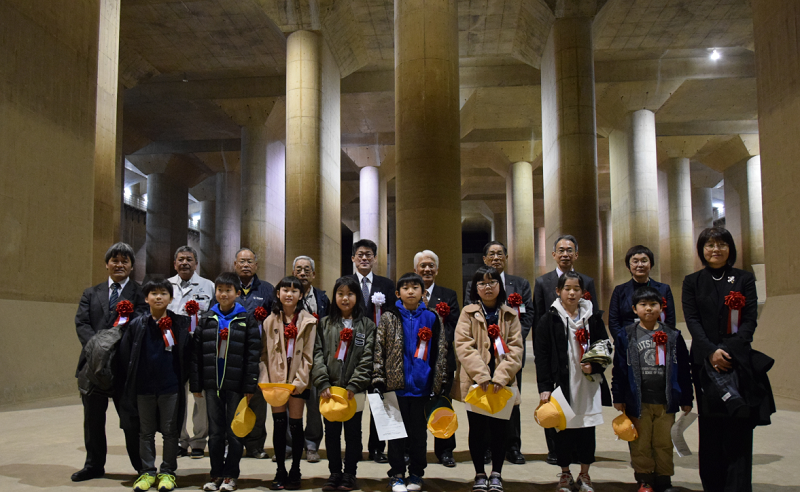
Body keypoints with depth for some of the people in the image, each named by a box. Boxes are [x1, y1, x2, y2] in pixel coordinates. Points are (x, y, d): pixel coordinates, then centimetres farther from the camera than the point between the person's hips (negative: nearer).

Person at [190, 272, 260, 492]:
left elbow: (253, 354, -5)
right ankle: (216, 474, 20)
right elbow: (197, 353, 6)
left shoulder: (247, 320, -2)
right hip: (212, 383, 3)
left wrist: (250, 385, -9)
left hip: (236, 384, -3)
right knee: (215, 431, 9)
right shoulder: (206, 319, 6)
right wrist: (196, 384, 2)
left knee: (235, 431, 4)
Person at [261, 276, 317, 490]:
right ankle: (280, 472, 15)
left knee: (296, 425, 3)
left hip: (298, 381, -2)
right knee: (279, 425, 4)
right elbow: (265, 353, 5)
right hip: (276, 379, 2)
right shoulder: (270, 321, 6)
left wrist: (299, 381, -10)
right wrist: (265, 380, -4)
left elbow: (308, 355, -3)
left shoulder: (308, 322, 0)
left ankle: (295, 472, 15)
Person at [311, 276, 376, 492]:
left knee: (353, 432, 6)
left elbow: (367, 359, -5)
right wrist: (323, 383, -12)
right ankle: (334, 473, 21)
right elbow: (318, 354, 0)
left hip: (353, 390, -2)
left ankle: (349, 474, 18)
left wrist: (354, 385, -14)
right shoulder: (324, 324, 8)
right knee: (331, 432, 9)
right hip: (329, 389, 2)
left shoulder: (367, 325, 2)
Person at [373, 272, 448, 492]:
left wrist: (440, 383, 2)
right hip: (396, 385, -1)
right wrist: (378, 380, -8)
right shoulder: (389, 317, 0)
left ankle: (416, 474, 24)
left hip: (422, 385, 1)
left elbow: (440, 352, 5)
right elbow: (378, 349, -2)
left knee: (419, 432, 11)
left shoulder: (432, 318, 3)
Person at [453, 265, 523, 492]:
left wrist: (501, 376, -14)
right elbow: (463, 346, -8)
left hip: (502, 384, 1)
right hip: (475, 382, -1)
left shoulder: (510, 315, 7)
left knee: (500, 428, 5)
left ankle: (496, 474, 21)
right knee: (477, 429, 6)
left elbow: (515, 348, -1)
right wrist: (481, 375, -18)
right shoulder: (468, 313, 2)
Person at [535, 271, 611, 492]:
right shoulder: (549, 320, -1)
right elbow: (541, 356, -3)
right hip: (561, 383, -2)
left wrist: (594, 366, -7)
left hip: (588, 384, 2)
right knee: (563, 429, 4)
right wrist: (544, 387, -10)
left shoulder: (593, 318, 7)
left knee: (587, 430, 6)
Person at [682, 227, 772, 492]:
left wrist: (727, 350, -14)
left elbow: (750, 320, 0)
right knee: (710, 427, 2)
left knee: (738, 426, -5)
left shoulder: (744, 279, 8)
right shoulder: (692, 282, 10)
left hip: (738, 359, -1)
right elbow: (692, 321, 0)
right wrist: (711, 352, -14)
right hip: (706, 360, 1)